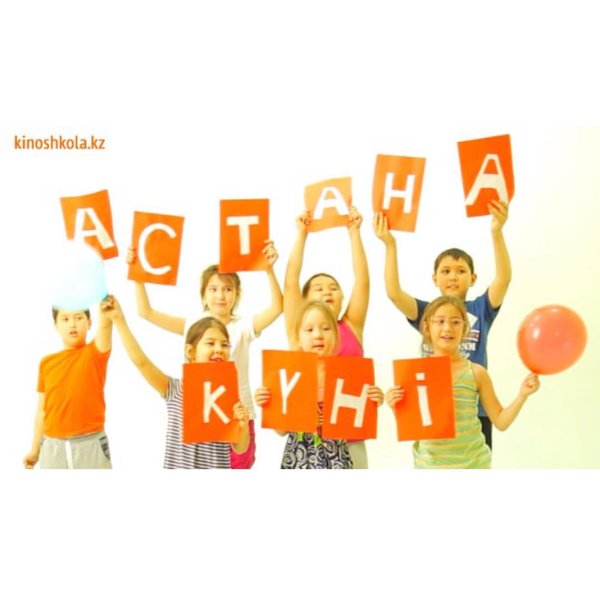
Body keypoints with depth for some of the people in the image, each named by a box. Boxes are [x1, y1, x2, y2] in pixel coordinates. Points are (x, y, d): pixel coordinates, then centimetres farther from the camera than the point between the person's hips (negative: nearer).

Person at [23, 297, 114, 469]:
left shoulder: (94, 353, -4)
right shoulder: (47, 363, 5)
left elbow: (104, 326, -27)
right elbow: (42, 409, 11)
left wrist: (104, 312, -49)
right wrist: (35, 449, 12)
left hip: (90, 444, -3)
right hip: (53, 446, 3)